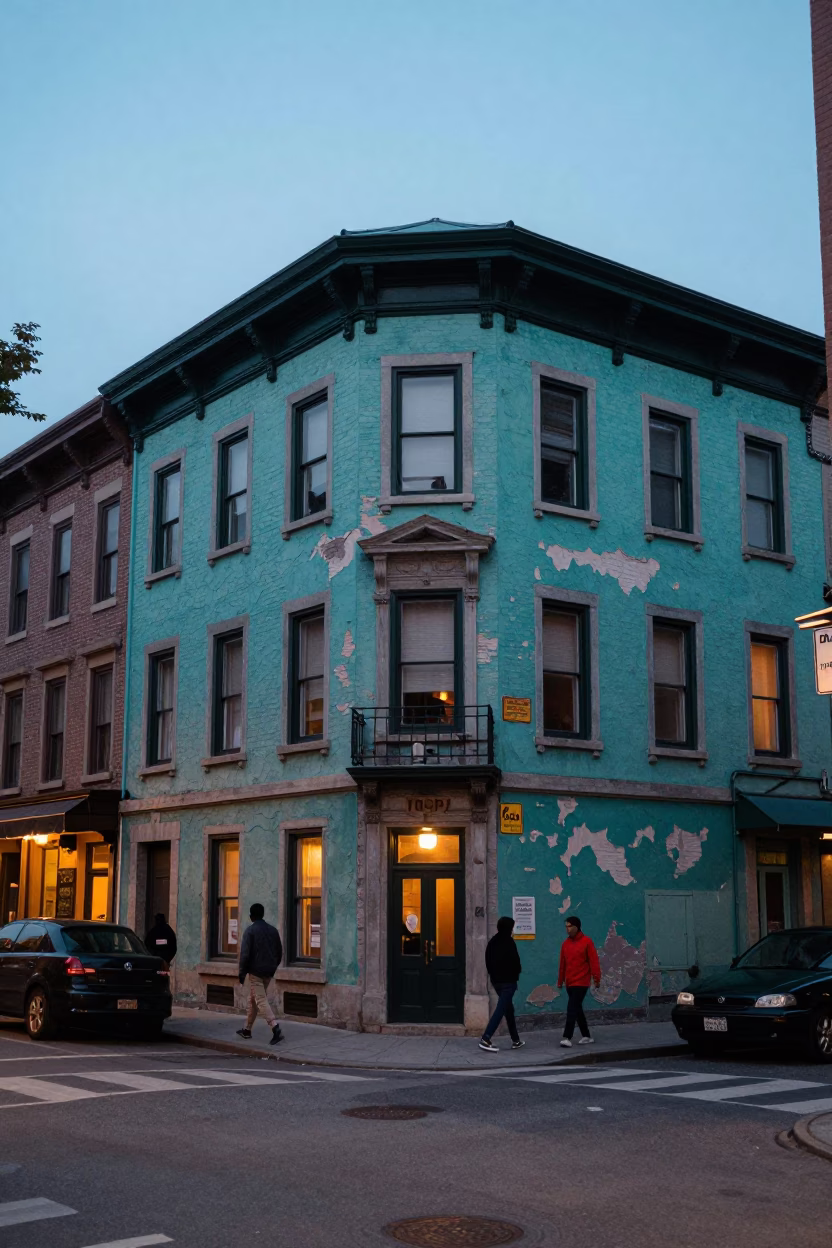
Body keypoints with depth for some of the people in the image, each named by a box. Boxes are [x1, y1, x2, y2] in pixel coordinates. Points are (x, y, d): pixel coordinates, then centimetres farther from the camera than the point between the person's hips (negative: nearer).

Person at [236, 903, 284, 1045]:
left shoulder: (250, 930, -9)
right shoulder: (273, 930, 9)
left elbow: (245, 953, -15)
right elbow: (279, 952, 13)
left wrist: (242, 973, -8)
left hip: (255, 971, -7)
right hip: (268, 972, 7)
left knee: (261, 1001, -8)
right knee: (253, 999, 20)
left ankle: (276, 1029, -24)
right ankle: (247, 1030, 28)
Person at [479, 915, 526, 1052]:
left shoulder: (492, 942, 9)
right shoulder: (508, 942, -13)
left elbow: (488, 961, 10)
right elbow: (515, 961, -15)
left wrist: (493, 974, 13)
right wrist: (516, 973, 3)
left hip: (496, 980, 8)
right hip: (508, 981, -8)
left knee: (508, 1009, 18)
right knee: (501, 1009, -11)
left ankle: (516, 1040, 25)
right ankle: (485, 1039, -21)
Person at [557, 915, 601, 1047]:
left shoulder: (586, 942, -7)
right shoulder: (565, 943, 9)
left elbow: (594, 961, -10)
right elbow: (562, 964, 13)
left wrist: (596, 978, -16)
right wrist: (560, 981, 15)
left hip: (581, 983, -6)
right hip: (569, 983, 6)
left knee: (572, 1009, -14)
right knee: (577, 1010, 12)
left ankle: (567, 1038, -17)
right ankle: (586, 1036, 23)